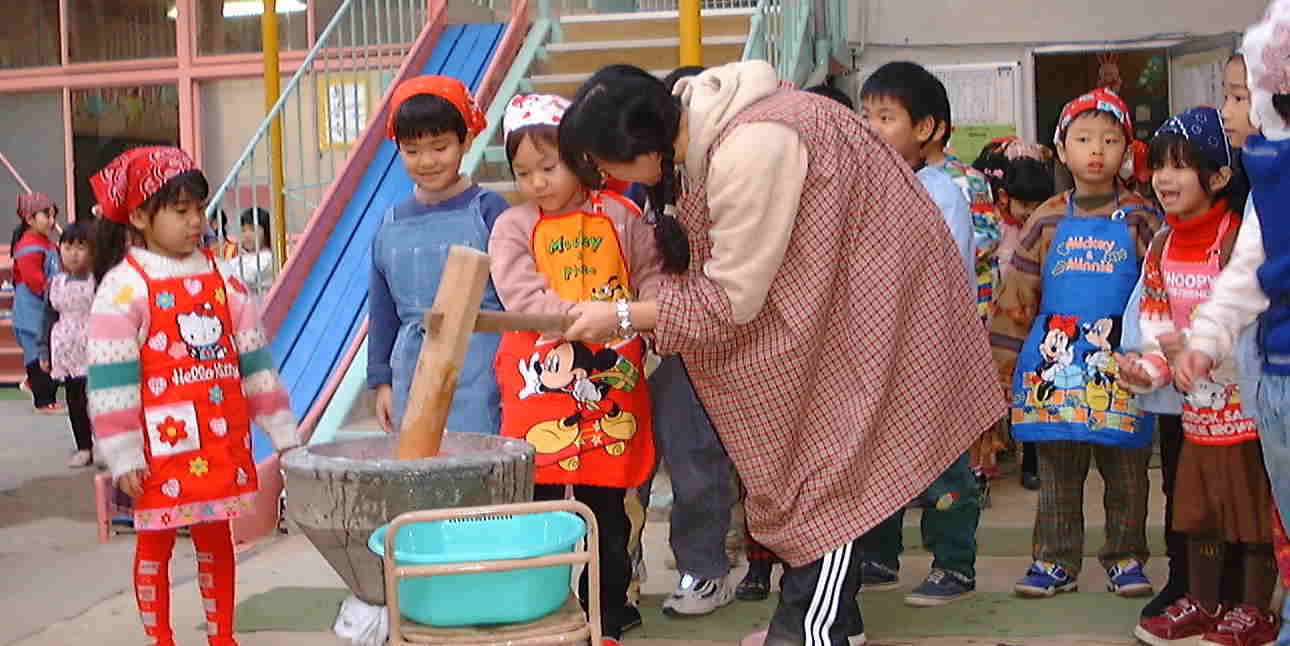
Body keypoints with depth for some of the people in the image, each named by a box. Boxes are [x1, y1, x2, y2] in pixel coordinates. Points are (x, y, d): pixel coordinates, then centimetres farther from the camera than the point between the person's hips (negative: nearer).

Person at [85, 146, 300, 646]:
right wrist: (123, 456, -13)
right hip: (162, 446, -4)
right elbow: (111, 379, -10)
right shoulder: (124, 286, -8)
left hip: (223, 442, 4)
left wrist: (281, 430, 10)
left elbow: (253, 358, 11)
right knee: (155, 545, 9)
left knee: (216, 539, 14)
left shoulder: (221, 278, 7)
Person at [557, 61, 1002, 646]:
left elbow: (732, 297, -25)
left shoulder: (747, 152, -33)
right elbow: (707, 262, 2)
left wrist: (622, 317, -19)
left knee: (829, 449, -6)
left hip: (867, 286, -9)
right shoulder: (692, 126, -4)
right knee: (803, 443, 10)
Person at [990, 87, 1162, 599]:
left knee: (1126, 471, 8)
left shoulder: (1140, 220, 3)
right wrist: (1003, 362, 5)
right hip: (1055, 363, 1)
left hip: (1119, 366, -1)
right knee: (1057, 474, 8)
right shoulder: (1047, 222, 6)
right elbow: (1017, 295, 7)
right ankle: (1056, 561, 18)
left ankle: (1126, 558, 21)